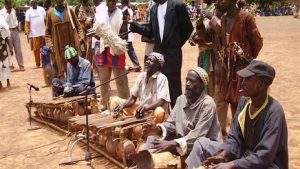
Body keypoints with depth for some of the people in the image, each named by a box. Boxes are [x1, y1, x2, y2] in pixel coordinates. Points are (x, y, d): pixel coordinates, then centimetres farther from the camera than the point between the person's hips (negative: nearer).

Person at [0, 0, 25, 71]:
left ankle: (21, 65, 6)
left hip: (15, 31, 5)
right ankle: (10, 65, 13)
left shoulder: (13, 10, 11)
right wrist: (8, 13, -18)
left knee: (18, 49, 4)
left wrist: (17, 25, 5)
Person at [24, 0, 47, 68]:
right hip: (34, 33, -1)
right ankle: (38, 63, 13)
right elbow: (27, 22, -2)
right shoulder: (28, 11, 2)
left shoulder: (41, 9, 6)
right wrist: (27, 32, -10)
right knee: (36, 49, 3)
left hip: (43, 32, 1)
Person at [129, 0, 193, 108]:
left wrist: (177, 43, 0)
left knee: (174, 86, 1)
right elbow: (150, 32, 11)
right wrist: (133, 26, 0)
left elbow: (188, 28, -3)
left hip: (172, 53, -6)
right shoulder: (153, 9, 11)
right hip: (157, 52, 6)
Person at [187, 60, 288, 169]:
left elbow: (264, 157, -26)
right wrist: (223, 155, -18)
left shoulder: (274, 112, -23)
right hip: (244, 154, 7)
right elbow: (234, 137, 1)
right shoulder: (244, 101, -2)